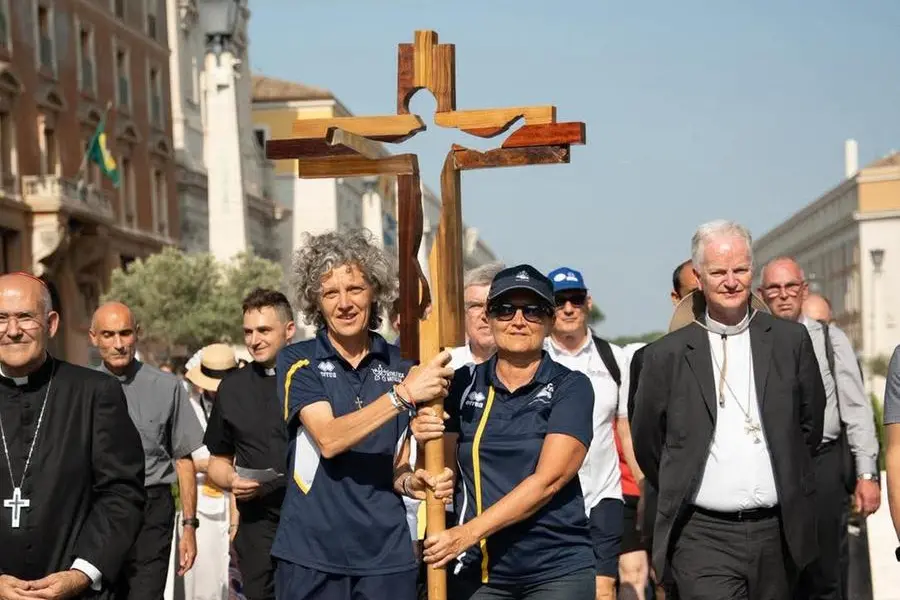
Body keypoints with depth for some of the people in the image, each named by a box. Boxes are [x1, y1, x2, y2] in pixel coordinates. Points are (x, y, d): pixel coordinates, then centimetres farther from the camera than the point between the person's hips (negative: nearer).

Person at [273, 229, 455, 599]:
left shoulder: (401, 367, 6)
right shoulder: (297, 361, -1)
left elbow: (398, 462, 12)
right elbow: (328, 439, -16)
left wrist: (408, 481, -10)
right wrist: (402, 394, -23)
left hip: (387, 552, 2)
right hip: (311, 551, -2)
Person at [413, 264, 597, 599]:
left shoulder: (571, 387, -2)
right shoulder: (464, 384, 7)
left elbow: (548, 480, -13)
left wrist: (469, 533, -19)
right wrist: (426, 442, -11)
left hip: (557, 570, -2)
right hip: (476, 570, 2)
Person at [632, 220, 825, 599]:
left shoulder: (790, 340, 4)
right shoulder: (666, 355, -1)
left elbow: (810, 422, 14)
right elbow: (646, 443, 8)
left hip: (777, 533, 3)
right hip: (703, 536, -2)